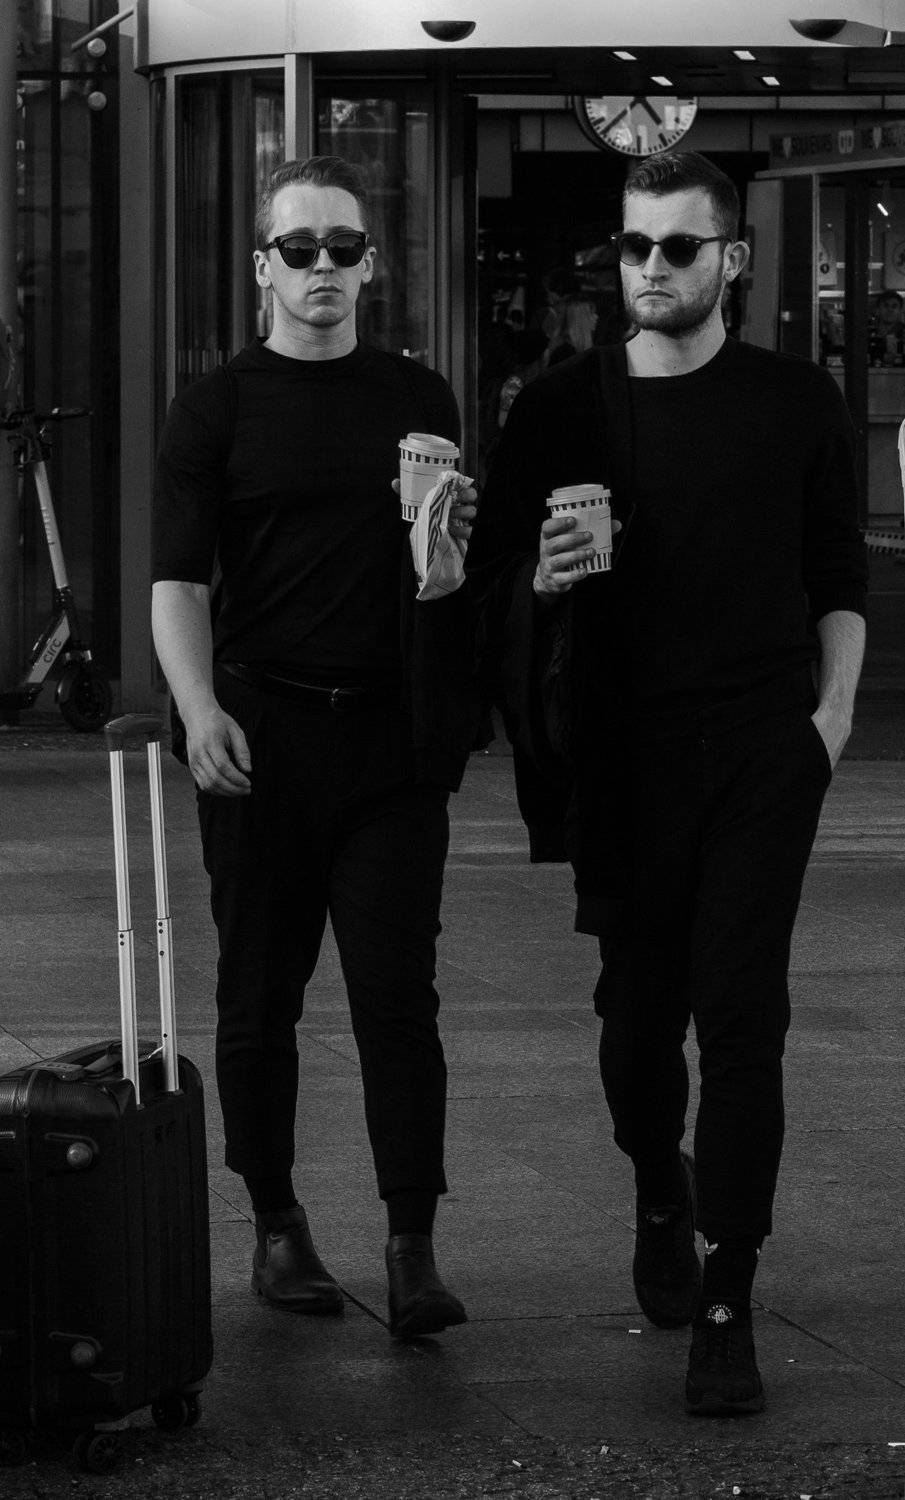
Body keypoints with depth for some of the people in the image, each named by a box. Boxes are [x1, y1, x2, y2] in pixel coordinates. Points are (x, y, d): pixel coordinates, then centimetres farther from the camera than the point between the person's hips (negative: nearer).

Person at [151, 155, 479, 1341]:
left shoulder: (419, 401, 12)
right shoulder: (218, 409, 3)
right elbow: (178, 581, -4)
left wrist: (458, 542, -3)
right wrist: (200, 709, -20)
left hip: (390, 733, 1)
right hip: (263, 732, -1)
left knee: (397, 992, -6)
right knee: (260, 995, 6)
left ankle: (413, 1248, -7)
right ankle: (277, 1226, 19)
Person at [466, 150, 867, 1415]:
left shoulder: (794, 403, 5)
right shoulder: (564, 409, 4)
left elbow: (839, 579, 10)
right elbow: (492, 583, 9)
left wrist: (831, 717, -1)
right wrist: (544, 577, -13)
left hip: (764, 751, -1)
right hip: (626, 757, 1)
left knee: (741, 1015, -9)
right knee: (640, 1009, 9)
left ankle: (726, 1310, -9)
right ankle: (660, 1199, 39)